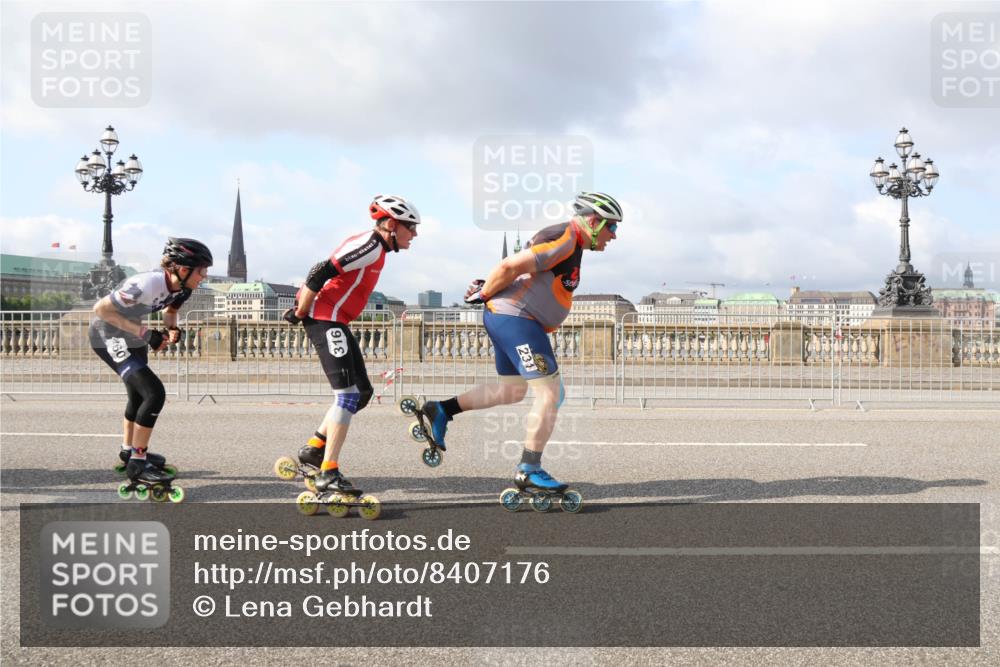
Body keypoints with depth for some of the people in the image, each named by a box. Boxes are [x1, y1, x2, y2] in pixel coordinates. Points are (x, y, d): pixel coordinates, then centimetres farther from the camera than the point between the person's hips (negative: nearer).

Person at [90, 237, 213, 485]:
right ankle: (137, 463, -9)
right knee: (154, 393, -19)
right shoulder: (148, 284, -36)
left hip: (132, 337, 9)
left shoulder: (181, 288, -11)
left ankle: (129, 450, 46)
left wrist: (172, 329, -11)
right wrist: (144, 333, -31)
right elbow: (101, 308, -32)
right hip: (108, 337, -9)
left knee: (140, 394, 24)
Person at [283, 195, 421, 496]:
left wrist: (303, 308, 16)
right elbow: (320, 273, -22)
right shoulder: (370, 245, -16)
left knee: (362, 392, 12)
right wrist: (301, 313, -12)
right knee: (347, 394, -13)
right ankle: (329, 473, -13)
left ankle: (314, 448, 18)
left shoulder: (375, 248, 16)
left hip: (335, 322, 10)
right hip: (325, 320, -10)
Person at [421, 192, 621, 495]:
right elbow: (510, 266, -22)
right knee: (549, 393, -7)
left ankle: (441, 410, 26)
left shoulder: (567, 242, 16)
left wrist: (488, 288, 8)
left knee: (512, 390, 23)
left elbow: (513, 269, 19)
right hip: (516, 319, -11)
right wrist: (484, 294, -8)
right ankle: (529, 471, -1)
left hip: (506, 319, 11)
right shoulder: (565, 240, -18)